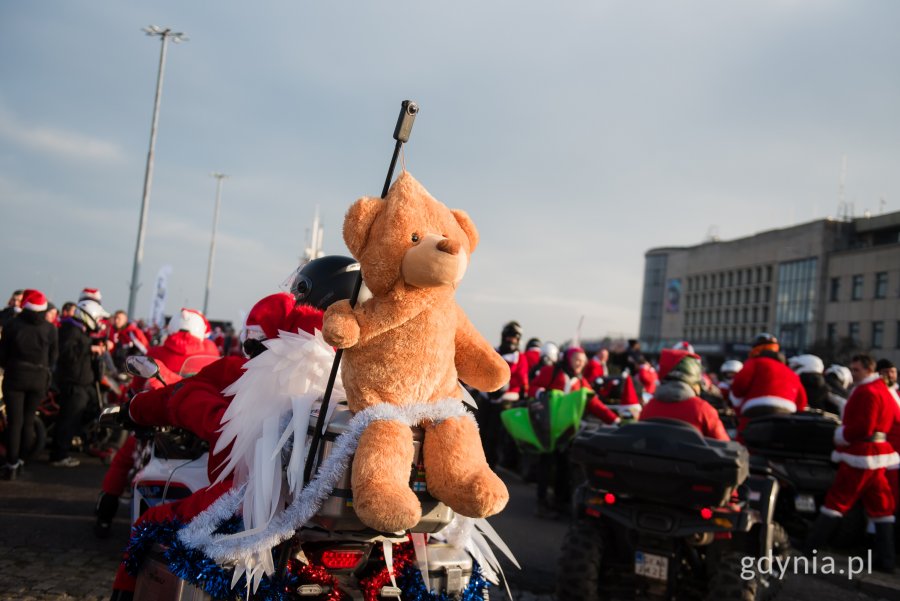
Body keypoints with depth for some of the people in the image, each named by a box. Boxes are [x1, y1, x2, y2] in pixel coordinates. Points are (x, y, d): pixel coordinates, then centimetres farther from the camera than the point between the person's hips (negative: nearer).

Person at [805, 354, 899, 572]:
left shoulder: (866, 391, -14)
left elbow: (863, 427, -21)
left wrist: (840, 436, -9)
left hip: (861, 456, -10)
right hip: (877, 456, 10)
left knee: (837, 501, -6)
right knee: (880, 506, 10)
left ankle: (809, 547, -1)